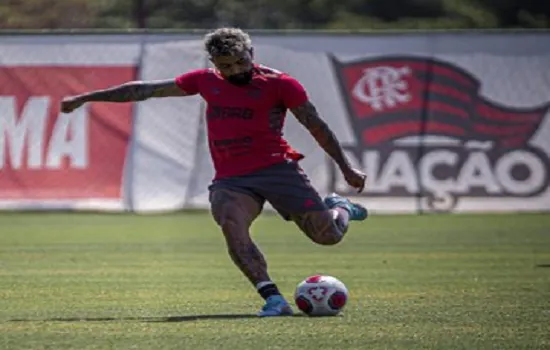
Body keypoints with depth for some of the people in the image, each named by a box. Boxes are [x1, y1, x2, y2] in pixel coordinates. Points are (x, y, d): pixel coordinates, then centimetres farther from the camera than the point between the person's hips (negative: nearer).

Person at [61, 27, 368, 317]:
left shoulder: (279, 84, -1)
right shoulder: (206, 81, 10)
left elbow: (317, 126, 6)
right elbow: (146, 90, 17)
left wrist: (346, 168, 5)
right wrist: (85, 98, 21)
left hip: (277, 168, -2)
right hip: (230, 179, 2)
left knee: (328, 235, -10)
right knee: (232, 225, -32)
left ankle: (339, 208, 30)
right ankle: (274, 299, -35)